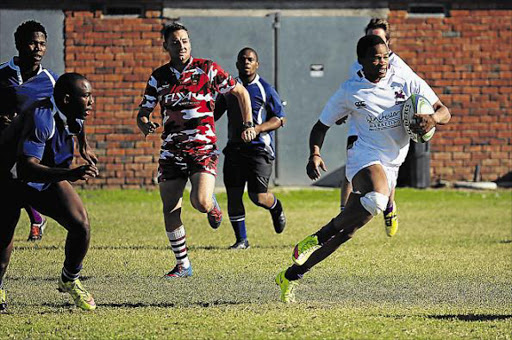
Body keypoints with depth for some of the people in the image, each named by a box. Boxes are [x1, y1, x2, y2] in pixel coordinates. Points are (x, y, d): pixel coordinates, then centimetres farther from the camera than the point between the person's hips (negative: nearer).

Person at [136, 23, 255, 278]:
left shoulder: (206, 69, -1)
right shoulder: (159, 77, 8)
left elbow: (240, 92, 9)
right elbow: (143, 111, 13)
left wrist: (248, 124, 3)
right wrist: (144, 125, -11)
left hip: (203, 147, -3)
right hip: (171, 149, 3)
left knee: (200, 202, -21)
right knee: (170, 210, 0)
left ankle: (212, 206, 18)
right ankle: (182, 265, 14)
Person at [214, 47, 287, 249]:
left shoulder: (265, 89, -3)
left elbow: (280, 119, -3)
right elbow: (215, 113, 20)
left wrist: (257, 129, -17)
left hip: (259, 148, -4)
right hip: (234, 148, 4)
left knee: (258, 196, -11)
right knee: (233, 195, -1)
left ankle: (276, 208, 25)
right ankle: (241, 239, 11)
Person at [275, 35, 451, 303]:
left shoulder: (407, 81, 3)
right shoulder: (350, 91, 0)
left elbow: (444, 112, 6)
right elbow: (321, 126, 9)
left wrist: (432, 118, -18)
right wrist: (314, 154, -10)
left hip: (391, 166, 4)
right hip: (365, 157, -4)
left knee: (346, 231, 2)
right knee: (375, 200, -38)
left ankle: (291, 275, 14)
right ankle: (316, 238, -22)